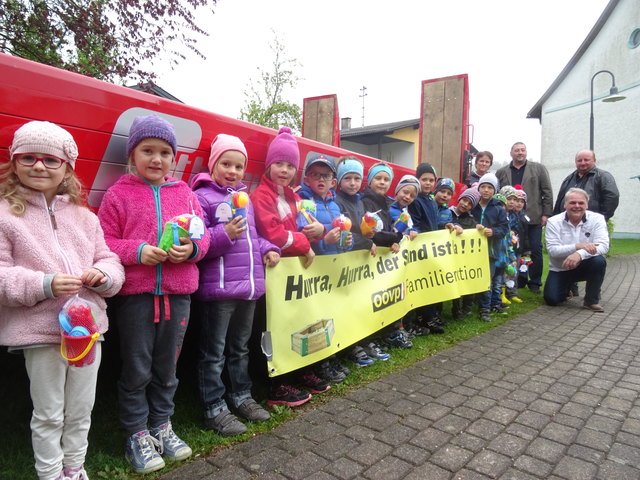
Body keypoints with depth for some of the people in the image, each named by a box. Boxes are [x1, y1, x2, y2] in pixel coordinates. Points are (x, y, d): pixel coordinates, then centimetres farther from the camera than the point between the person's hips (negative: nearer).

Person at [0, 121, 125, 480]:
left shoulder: (85, 217, 8)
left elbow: (111, 260, 9)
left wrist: (103, 274, -14)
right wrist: (45, 285, -24)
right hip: (40, 331, -4)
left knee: (81, 411, 18)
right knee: (49, 415, 11)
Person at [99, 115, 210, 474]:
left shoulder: (185, 193, 7)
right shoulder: (119, 194, -1)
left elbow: (203, 235, 8)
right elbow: (105, 241, -2)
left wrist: (192, 248, -13)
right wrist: (137, 251, -18)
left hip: (178, 294, 3)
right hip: (135, 294, -2)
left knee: (167, 367, 16)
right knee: (137, 369, 10)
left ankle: (162, 425, 35)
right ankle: (137, 435, 28)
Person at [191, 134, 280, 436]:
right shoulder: (202, 197, -7)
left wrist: (267, 249, 6)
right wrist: (224, 235, -26)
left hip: (250, 285, 7)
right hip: (218, 288, -7)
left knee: (240, 348, 21)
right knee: (214, 353, 6)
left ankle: (241, 396, 37)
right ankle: (214, 409, 21)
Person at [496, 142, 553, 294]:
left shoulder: (539, 169, 8)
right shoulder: (501, 172, 10)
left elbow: (547, 192, 4)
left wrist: (546, 214, -3)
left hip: (534, 218, -1)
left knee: (535, 250, 2)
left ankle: (535, 282, 14)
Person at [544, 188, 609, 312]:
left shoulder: (597, 219, -9)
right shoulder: (554, 222, -10)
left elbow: (603, 246, -22)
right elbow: (552, 250, -20)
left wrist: (580, 254, -40)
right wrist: (578, 246, -35)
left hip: (584, 266, 0)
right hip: (560, 269, 0)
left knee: (599, 261, -32)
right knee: (551, 299, -15)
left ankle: (592, 300, -8)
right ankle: (566, 288, 25)